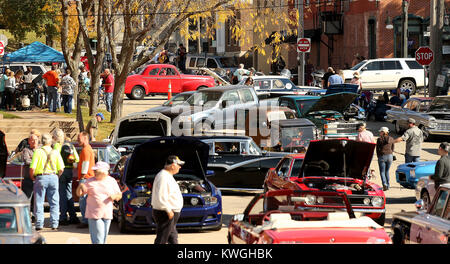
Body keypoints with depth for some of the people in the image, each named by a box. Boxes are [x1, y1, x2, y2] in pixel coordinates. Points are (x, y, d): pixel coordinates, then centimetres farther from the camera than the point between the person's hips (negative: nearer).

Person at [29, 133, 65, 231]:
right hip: (53, 177, 2)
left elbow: (32, 168, -11)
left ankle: (39, 224, 2)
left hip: (41, 178, -2)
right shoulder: (55, 153, 2)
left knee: (39, 202, 5)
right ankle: (54, 224, 6)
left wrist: (32, 177, 7)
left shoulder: (38, 152, -5)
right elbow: (61, 169, -2)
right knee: (54, 202, 9)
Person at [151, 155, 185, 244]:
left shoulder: (167, 176, 15)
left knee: (173, 237, 17)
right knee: (161, 239, -7)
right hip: (164, 213, -11)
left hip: (170, 213, 11)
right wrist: (168, 210, -24)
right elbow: (160, 197, -26)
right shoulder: (163, 177, -20)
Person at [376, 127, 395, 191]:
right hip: (390, 156, 4)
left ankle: (384, 184, -20)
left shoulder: (379, 139, -7)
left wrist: (378, 156, 13)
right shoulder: (391, 139, 4)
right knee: (387, 171, 16)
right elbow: (392, 148, 11)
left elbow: (377, 149, -1)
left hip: (382, 156, -4)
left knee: (382, 172, 1)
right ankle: (387, 186, 16)